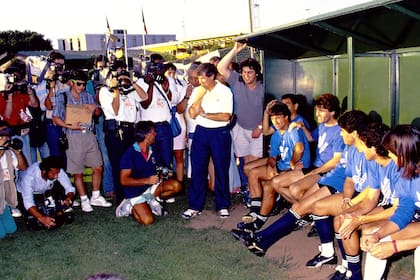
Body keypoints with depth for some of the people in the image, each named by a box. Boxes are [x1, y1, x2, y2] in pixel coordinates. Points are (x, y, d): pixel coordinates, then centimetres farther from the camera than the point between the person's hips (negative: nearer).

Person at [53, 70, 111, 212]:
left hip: (89, 135, 4)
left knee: (98, 167, 7)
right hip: (73, 137, -4)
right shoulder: (62, 97, 0)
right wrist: (70, 126, -20)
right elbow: (56, 119, -5)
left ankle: (96, 197, 22)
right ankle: (84, 200, 15)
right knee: (77, 172, 2)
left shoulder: (87, 96, 12)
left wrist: (94, 107, -9)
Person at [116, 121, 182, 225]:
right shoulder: (129, 154, -16)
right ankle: (131, 207, 3)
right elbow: (124, 180, -20)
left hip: (151, 188, 6)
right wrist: (147, 180, -26)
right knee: (147, 220, -26)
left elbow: (158, 171, 19)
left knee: (176, 185, -15)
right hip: (135, 192, -6)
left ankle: (151, 200, 0)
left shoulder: (153, 152, 5)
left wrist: (163, 173, -6)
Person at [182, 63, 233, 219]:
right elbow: (192, 114, -3)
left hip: (220, 133, -3)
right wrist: (200, 96, -12)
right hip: (201, 132, 3)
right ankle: (195, 206, 14)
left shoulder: (224, 91, -6)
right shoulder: (197, 91, 4)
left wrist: (204, 114, -12)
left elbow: (225, 116, -13)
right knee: (197, 170, 4)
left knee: (221, 170, 5)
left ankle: (223, 205, 18)